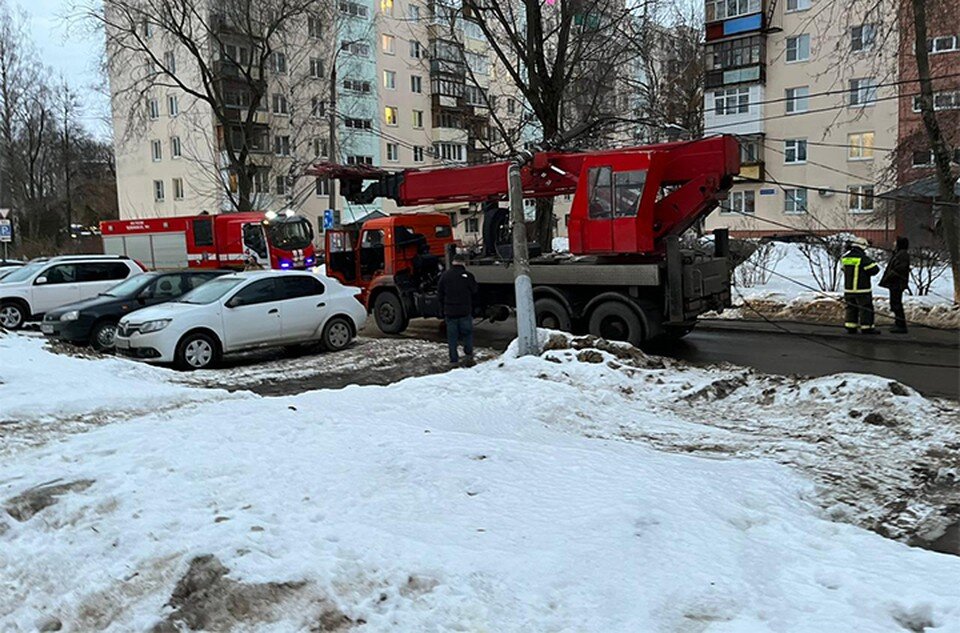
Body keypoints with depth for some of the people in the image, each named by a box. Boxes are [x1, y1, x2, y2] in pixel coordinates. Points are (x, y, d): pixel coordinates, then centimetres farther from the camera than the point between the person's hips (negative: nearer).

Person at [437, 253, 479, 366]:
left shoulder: (444, 276, 1)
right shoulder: (468, 275, -5)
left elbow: (439, 295, 7)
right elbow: (475, 293, 4)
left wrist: (442, 310, 16)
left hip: (449, 311, 1)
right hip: (465, 311, -1)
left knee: (452, 336, 7)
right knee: (467, 333, 11)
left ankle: (454, 360, 7)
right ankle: (469, 355, 0)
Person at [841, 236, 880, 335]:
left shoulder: (845, 258, 6)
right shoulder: (863, 258, -15)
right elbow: (875, 269, -13)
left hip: (848, 288, 7)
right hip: (862, 290, -7)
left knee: (851, 308, 13)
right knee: (866, 308, 1)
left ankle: (850, 327, 13)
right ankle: (866, 328, 1)